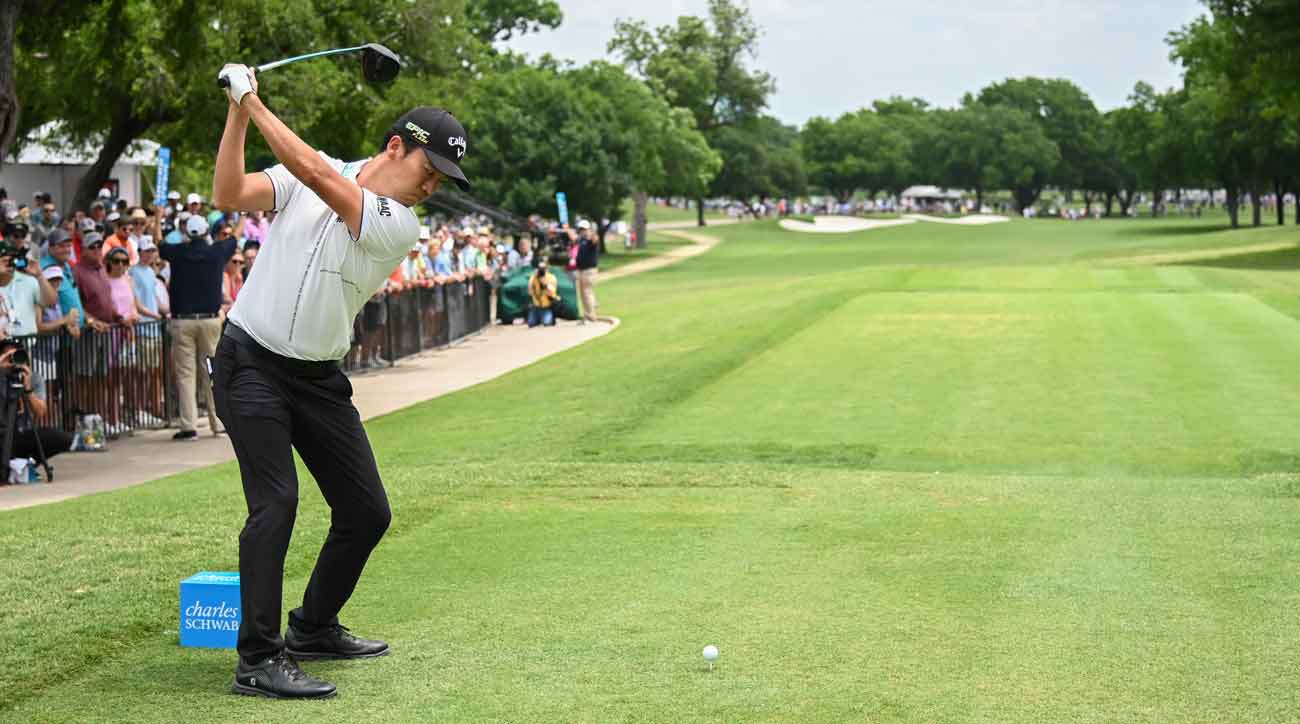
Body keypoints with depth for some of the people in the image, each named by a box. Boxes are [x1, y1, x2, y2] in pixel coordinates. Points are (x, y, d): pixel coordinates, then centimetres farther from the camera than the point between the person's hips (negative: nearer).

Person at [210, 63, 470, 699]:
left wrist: (255, 102, -18)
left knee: (367, 512, 5)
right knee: (275, 502, -18)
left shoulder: (399, 227, -6)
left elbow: (315, 174, -19)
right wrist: (238, 112, -21)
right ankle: (258, 661, -15)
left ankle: (313, 629, 27)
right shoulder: (301, 179, -3)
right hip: (252, 363, -4)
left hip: (319, 378, 4)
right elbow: (229, 195, -15)